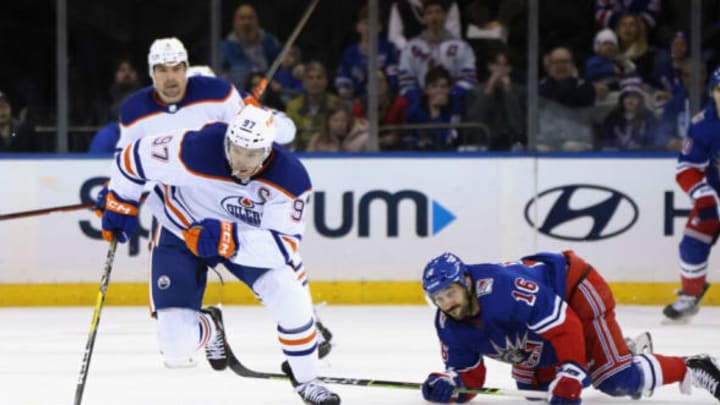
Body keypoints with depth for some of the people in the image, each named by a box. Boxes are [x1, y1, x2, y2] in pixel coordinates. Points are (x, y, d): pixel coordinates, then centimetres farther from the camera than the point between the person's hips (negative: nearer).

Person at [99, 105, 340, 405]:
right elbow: (134, 157, -18)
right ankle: (209, 328, 30)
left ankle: (306, 380, 3)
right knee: (177, 345, -10)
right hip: (179, 231, -1)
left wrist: (227, 239, -46)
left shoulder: (291, 179, -29)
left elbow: (284, 244, -32)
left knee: (289, 298, -24)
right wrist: (120, 207, -4)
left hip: (249, 234, 1)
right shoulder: (195, 150, -35)